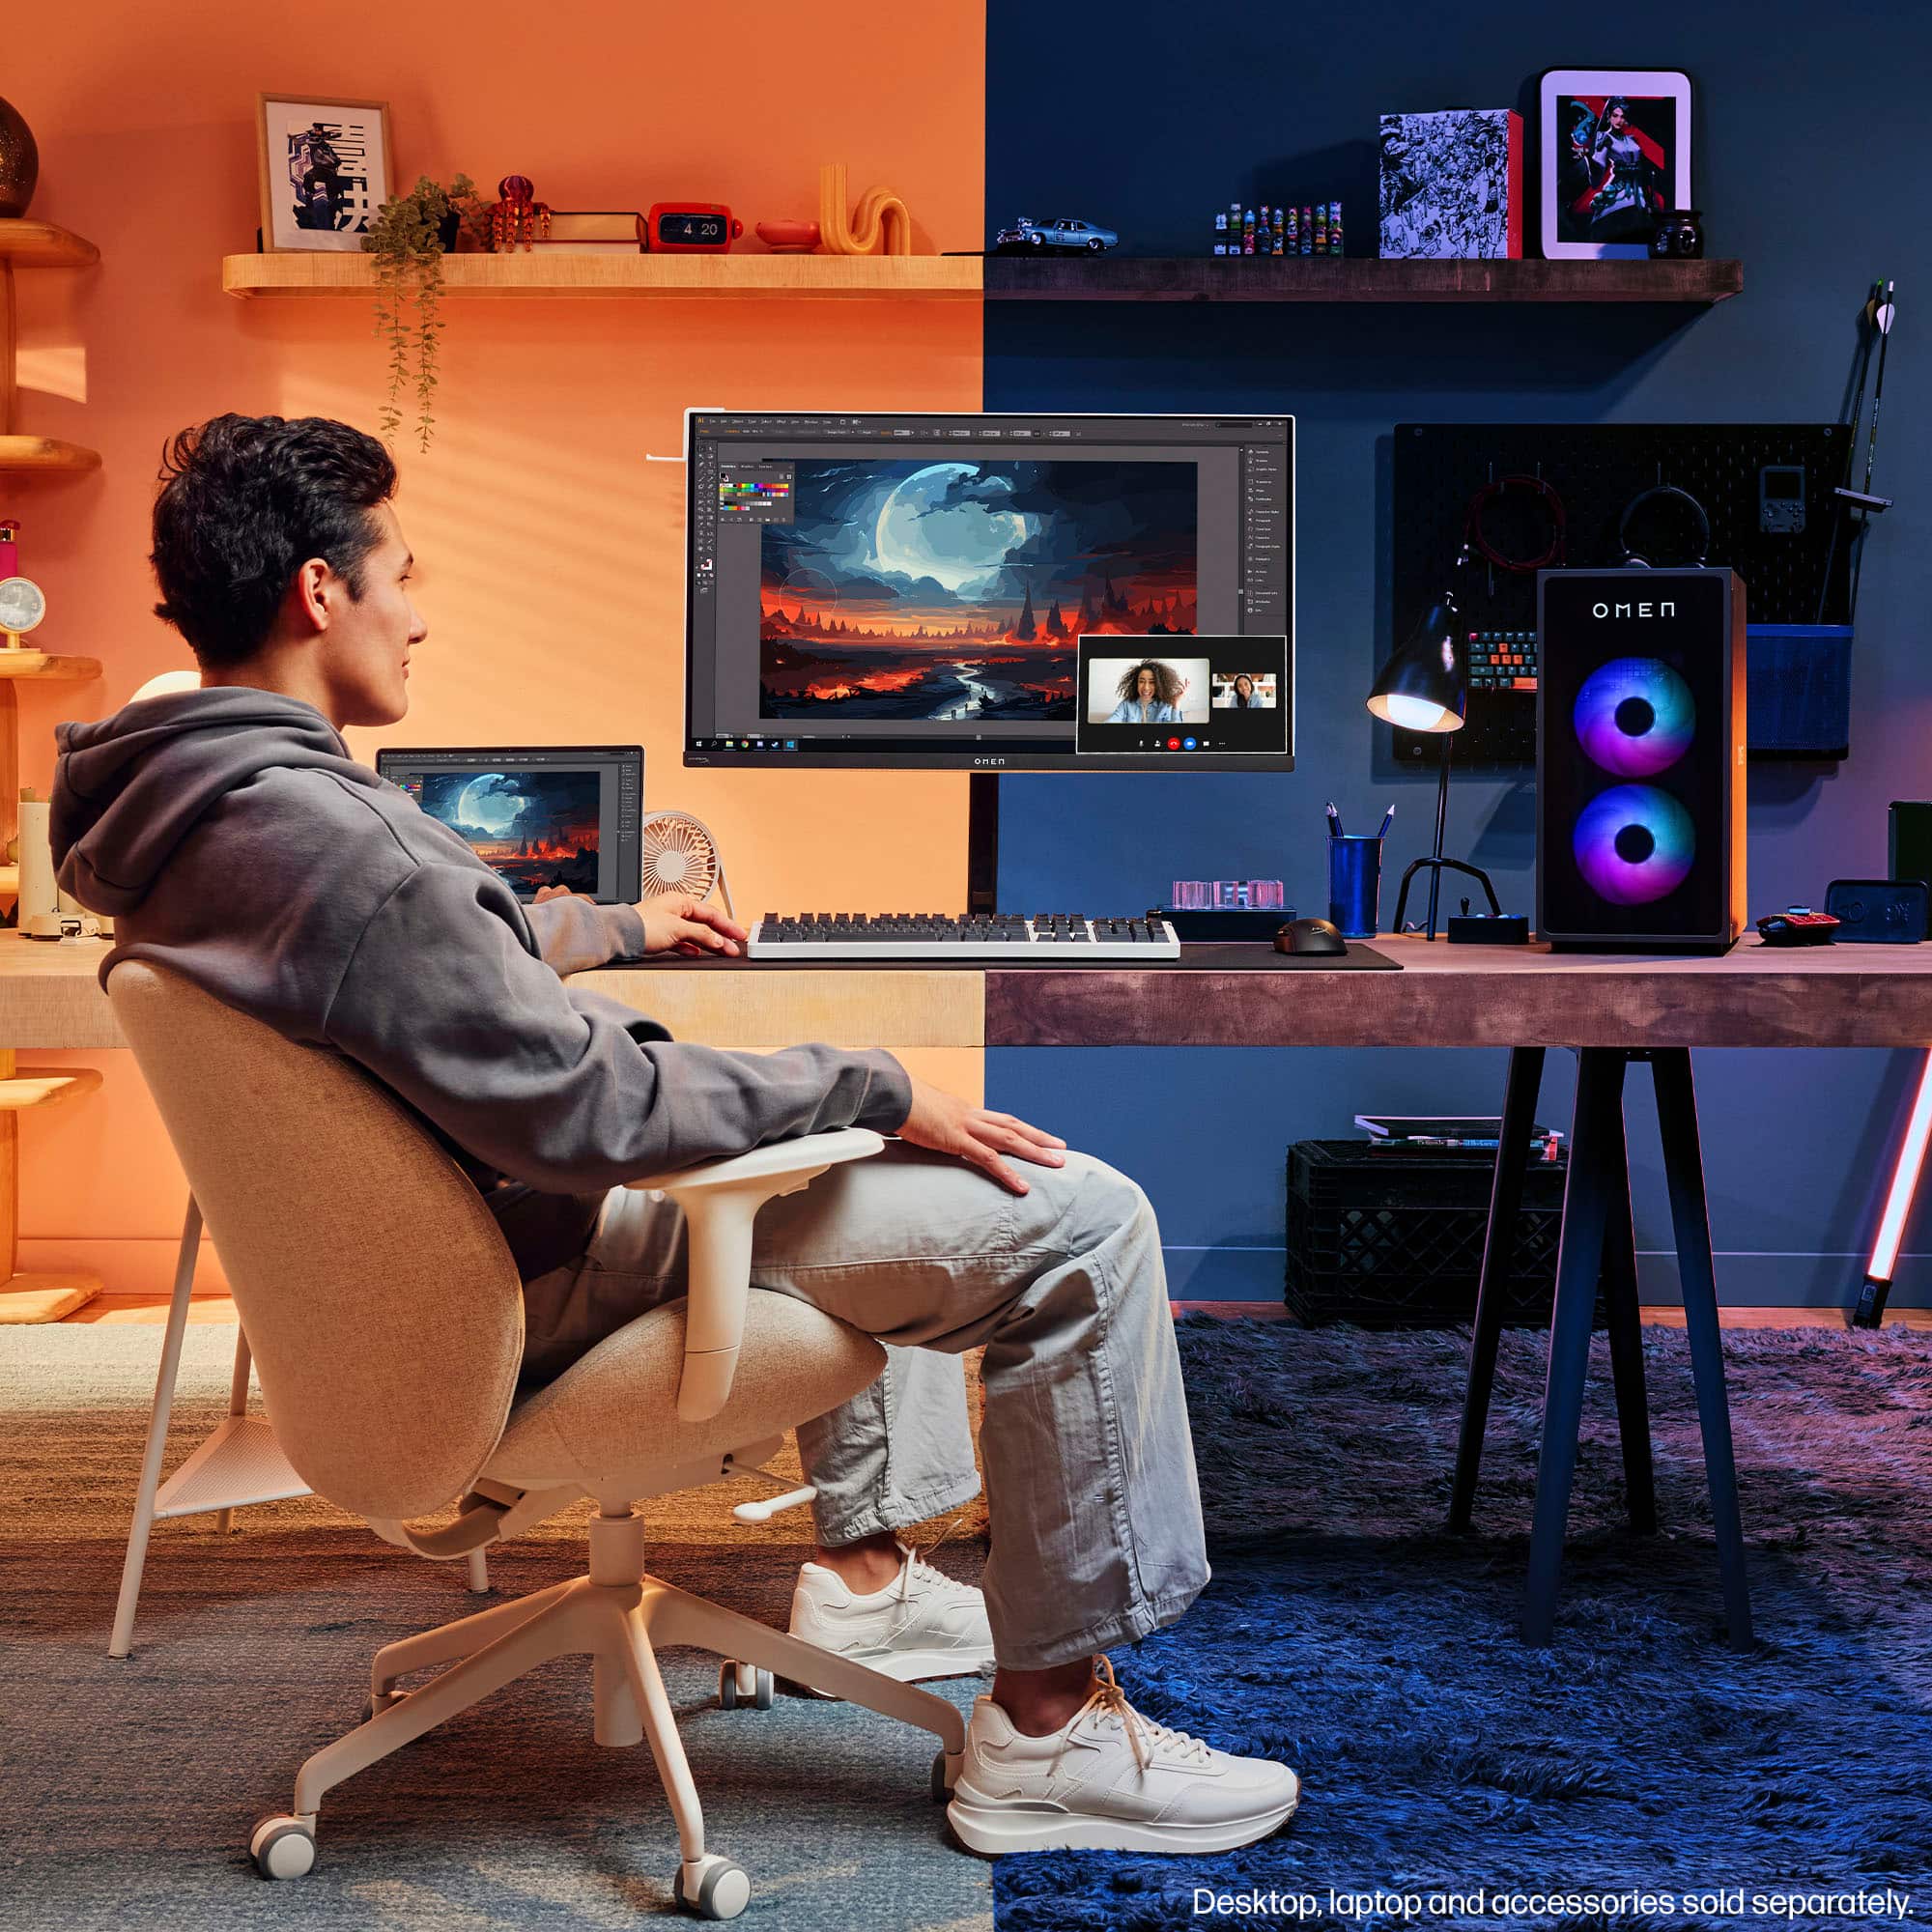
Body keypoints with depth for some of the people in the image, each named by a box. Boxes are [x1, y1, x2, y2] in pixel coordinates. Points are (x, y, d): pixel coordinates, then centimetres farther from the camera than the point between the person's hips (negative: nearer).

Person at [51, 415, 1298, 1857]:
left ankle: (865, 1574, 32)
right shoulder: (318, 833, -31)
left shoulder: (185, 793, 4)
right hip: (552, 1268, -11)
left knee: (870, 1143, 29)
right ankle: (1052, 1726, -1)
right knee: (1083, 1225, -13)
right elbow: (585, 1110, -29)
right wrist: (873, 1090, -19)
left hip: (497, 1196, 11)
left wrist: (619, 928, 34)